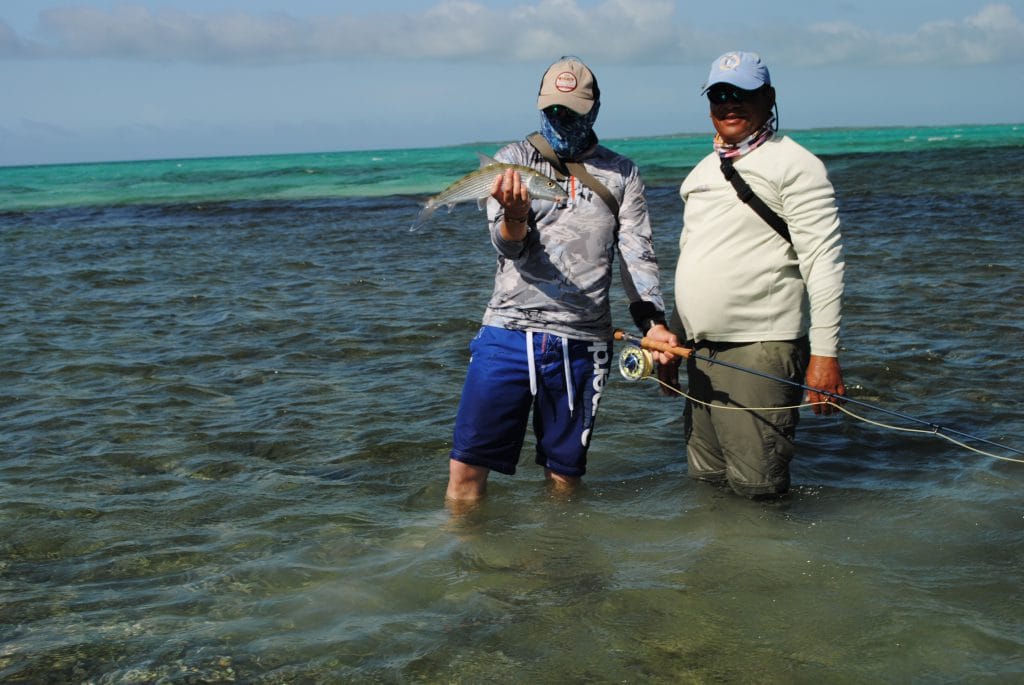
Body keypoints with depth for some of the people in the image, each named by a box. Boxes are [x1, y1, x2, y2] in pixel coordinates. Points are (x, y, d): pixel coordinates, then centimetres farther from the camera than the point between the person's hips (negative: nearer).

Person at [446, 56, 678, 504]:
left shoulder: (621, 175, 10)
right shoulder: (513, 160, 5)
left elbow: (637, 254, 7)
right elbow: (508, 247, -6)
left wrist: (653, 321, -9)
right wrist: (514, 217, -30)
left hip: (581, 344, 1)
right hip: (508, 332, -1)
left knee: (564, 476, 7)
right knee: (466, 467, -4)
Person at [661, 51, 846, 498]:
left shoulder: (793, 165, -5)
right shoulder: (703, 171, 19)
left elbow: (824, 262, -11)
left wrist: (825, 352, -18)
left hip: (761, 348, -8)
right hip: (703, 352, 8)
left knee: (756, 490, -9)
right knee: (706, 481, 11)